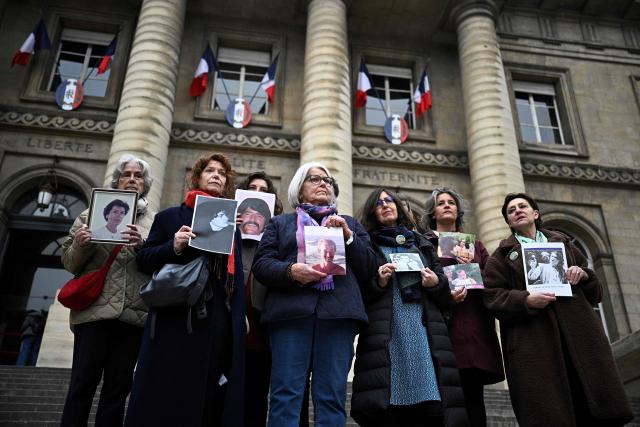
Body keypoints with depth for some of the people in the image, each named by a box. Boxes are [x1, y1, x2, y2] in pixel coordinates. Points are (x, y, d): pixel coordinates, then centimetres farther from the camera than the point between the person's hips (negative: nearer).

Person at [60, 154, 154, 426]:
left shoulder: (154, 221, 13)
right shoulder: (93, 213, 13)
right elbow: (69, 262, 11)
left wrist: (142, 246, -15)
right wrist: (80, 245, -10)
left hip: (133, 313, 1)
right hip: (95, 309, -1)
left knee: (118, 387, 5)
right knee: (83, 382, -4)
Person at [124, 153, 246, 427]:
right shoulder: (170, 217, 9)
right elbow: (143, 260, 4)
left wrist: (241, 315, 9)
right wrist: (174, 247, -13)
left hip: (221, 321, 4)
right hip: (178, 319, -3)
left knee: (211, 395, 5)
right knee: (169, 395, -3)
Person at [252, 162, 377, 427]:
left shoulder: (350, 224, 27)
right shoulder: (280, 223, 22)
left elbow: (369, 268, 16)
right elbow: (261, 264, 9)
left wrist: (347, 235, 3)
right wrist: (291, 270, -11)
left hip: (338, 311, 1)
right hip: (292, 310, -1)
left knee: (332, 396, -6)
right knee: (286, 394, -10)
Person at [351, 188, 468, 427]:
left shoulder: (422, 244, 23)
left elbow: (446, 294, 19)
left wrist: (436, 283, -1)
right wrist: (378, 282, -11)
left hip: (425, 333, 3)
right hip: (385, 335, -2)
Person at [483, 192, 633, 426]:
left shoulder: (563, 243, 24)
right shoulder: (502, 254, 15)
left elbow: (595, 291, 22)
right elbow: (492, 297, 2)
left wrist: (583, 274, -1)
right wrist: (525, 300, -15)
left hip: (578, 334, 3)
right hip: (533, 342, -2)